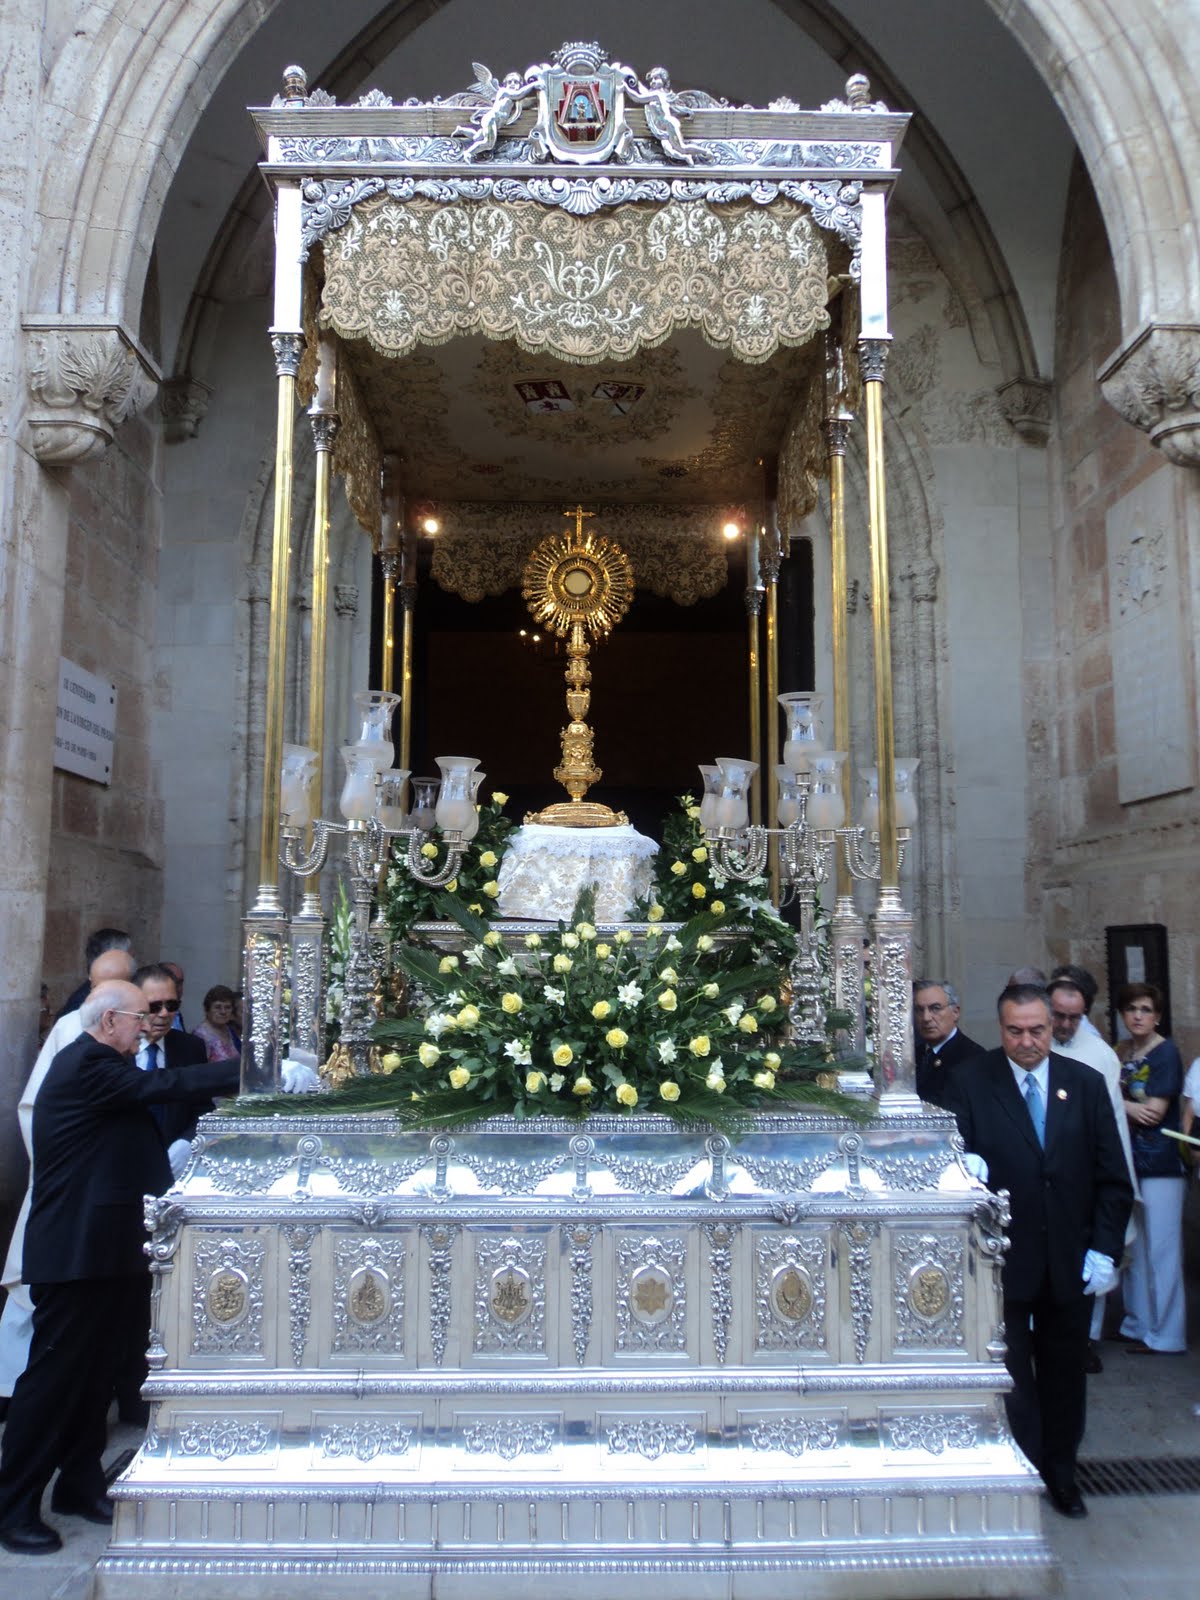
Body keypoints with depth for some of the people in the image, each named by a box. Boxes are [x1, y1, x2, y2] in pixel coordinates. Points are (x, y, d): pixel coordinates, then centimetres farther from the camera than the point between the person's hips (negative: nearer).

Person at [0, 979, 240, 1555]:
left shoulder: (95, 1065, 16)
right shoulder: (85, 1065, -17)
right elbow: (165, 1085, -26)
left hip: (104, 1248, 10)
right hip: (76, 1249, -10)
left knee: (93, 1374, 16)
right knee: (52, 1377, -1)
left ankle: (80, 1485, 27)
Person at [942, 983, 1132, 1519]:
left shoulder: (1086, 1083, 1)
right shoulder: (969, 1084, -6)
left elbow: (1113, 1177, 3)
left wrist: (1105, 1249, -4)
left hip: (1072, 1262, 3)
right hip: (1002, 1259, -2)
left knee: (1064, 1371, 17)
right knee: (1011, 1375, 7)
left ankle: (1061, 1473, 36)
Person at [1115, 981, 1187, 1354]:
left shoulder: (1166, 1053, -8)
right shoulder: (1121, 1052, 11)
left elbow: (1155, 1111, -14)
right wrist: (1131, 1108, -7)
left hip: (1159, 1163, -6)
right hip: (1128, 1159, 7)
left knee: (1159, 1249, -1)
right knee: (1133, 1248, 12)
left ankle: (1164, 1335, 9)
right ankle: (1137, 1325, 23)